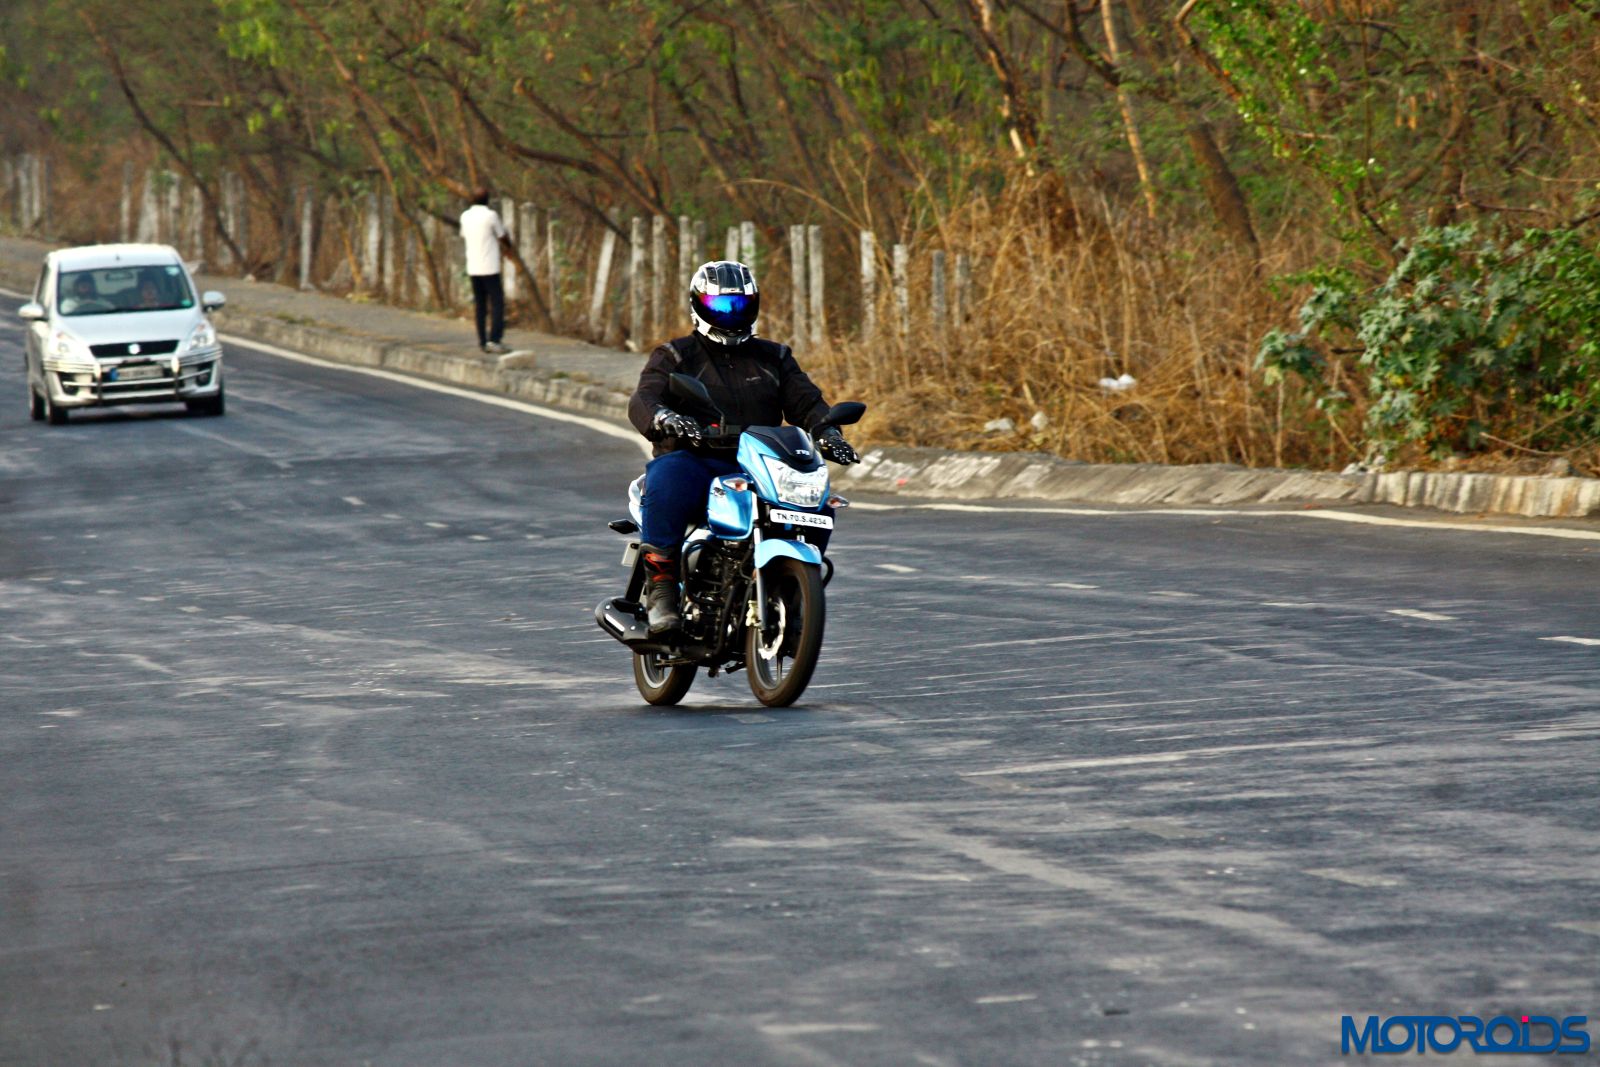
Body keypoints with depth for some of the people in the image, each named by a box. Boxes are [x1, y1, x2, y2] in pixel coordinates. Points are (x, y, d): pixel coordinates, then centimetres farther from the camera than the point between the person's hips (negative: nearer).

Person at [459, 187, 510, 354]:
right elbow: (502, 236, 2)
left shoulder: (465, 216, 6)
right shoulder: (491, 215, -10)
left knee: (480, 304, 10)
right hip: (490, 268, -6)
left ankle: (482, 341, 8)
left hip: (473, 268, 6)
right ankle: (494, 339, -14)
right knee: (497, 303, -3)